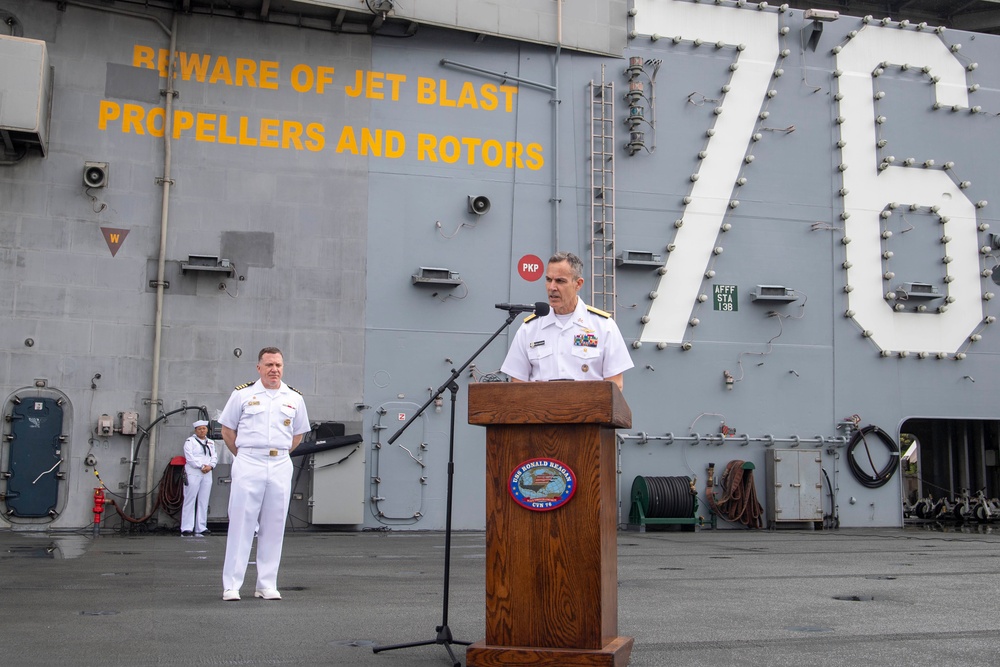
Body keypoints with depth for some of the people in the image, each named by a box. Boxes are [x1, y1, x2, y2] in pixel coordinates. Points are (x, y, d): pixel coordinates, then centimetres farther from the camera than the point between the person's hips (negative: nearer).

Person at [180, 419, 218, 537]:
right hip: (193, 473, -5)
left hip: (207, 474, 5)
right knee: (190, 500, -6)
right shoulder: (190, 441, 3)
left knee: (204, 501, 4)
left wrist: (210, 466, -9)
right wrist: (201, 466, -15)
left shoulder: (211, 443, 19)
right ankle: (187, 528, -6)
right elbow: (190, 457, -9)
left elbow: (214, 457, 11)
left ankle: (201, 528, 7)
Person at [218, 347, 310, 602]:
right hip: (248, 465, -3)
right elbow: (227, 429, 9)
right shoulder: (242, 394, 2)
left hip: (280, 467, 3)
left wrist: (279, 454, 11)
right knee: (241, 524, -4)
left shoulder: (294, 398, 9)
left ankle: (267, 585, 13)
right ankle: (231, 585, 1)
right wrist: (244, 456, 6)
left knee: (273, 527, 5)